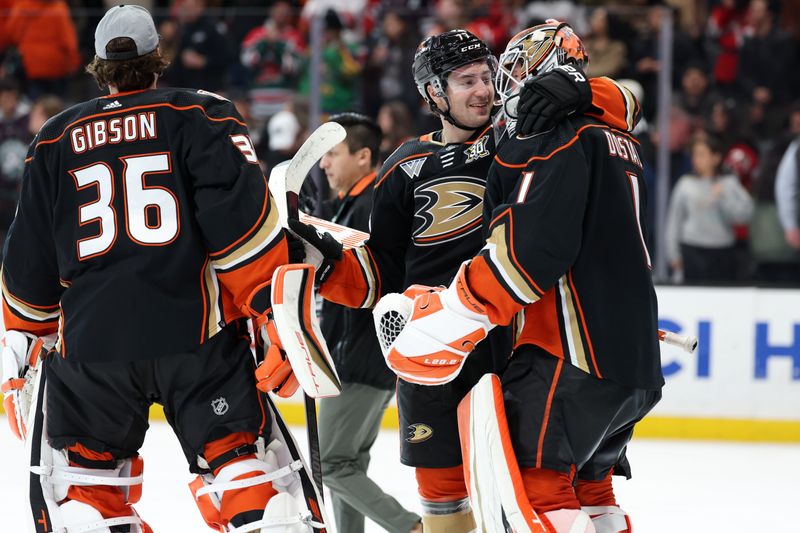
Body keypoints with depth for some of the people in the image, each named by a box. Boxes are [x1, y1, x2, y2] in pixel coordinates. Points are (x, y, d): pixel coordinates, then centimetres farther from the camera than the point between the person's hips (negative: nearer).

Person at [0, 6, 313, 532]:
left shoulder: (56, 139, 13)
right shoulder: (203, 115, 3)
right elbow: (240, 213, -9)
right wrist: (277, 305, -7)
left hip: (92, 339, 2)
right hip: (196, 331, -2)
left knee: (79, 480, 16)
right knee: (242, 461, -1)